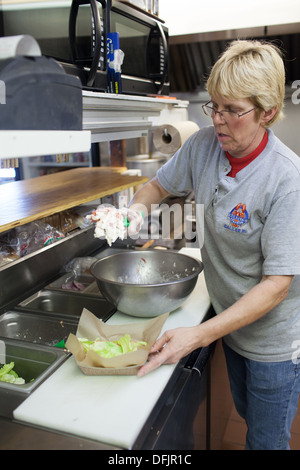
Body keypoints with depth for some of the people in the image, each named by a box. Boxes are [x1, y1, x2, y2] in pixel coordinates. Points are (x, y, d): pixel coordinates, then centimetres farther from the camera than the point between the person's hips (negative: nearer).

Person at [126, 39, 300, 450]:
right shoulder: (204, 145, -11)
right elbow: (159, 185, 6)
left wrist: (199, 335, -32)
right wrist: (138, 207, -17)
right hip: (230, 322, 5)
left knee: (265, 440, 16)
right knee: (246, 415, 29)